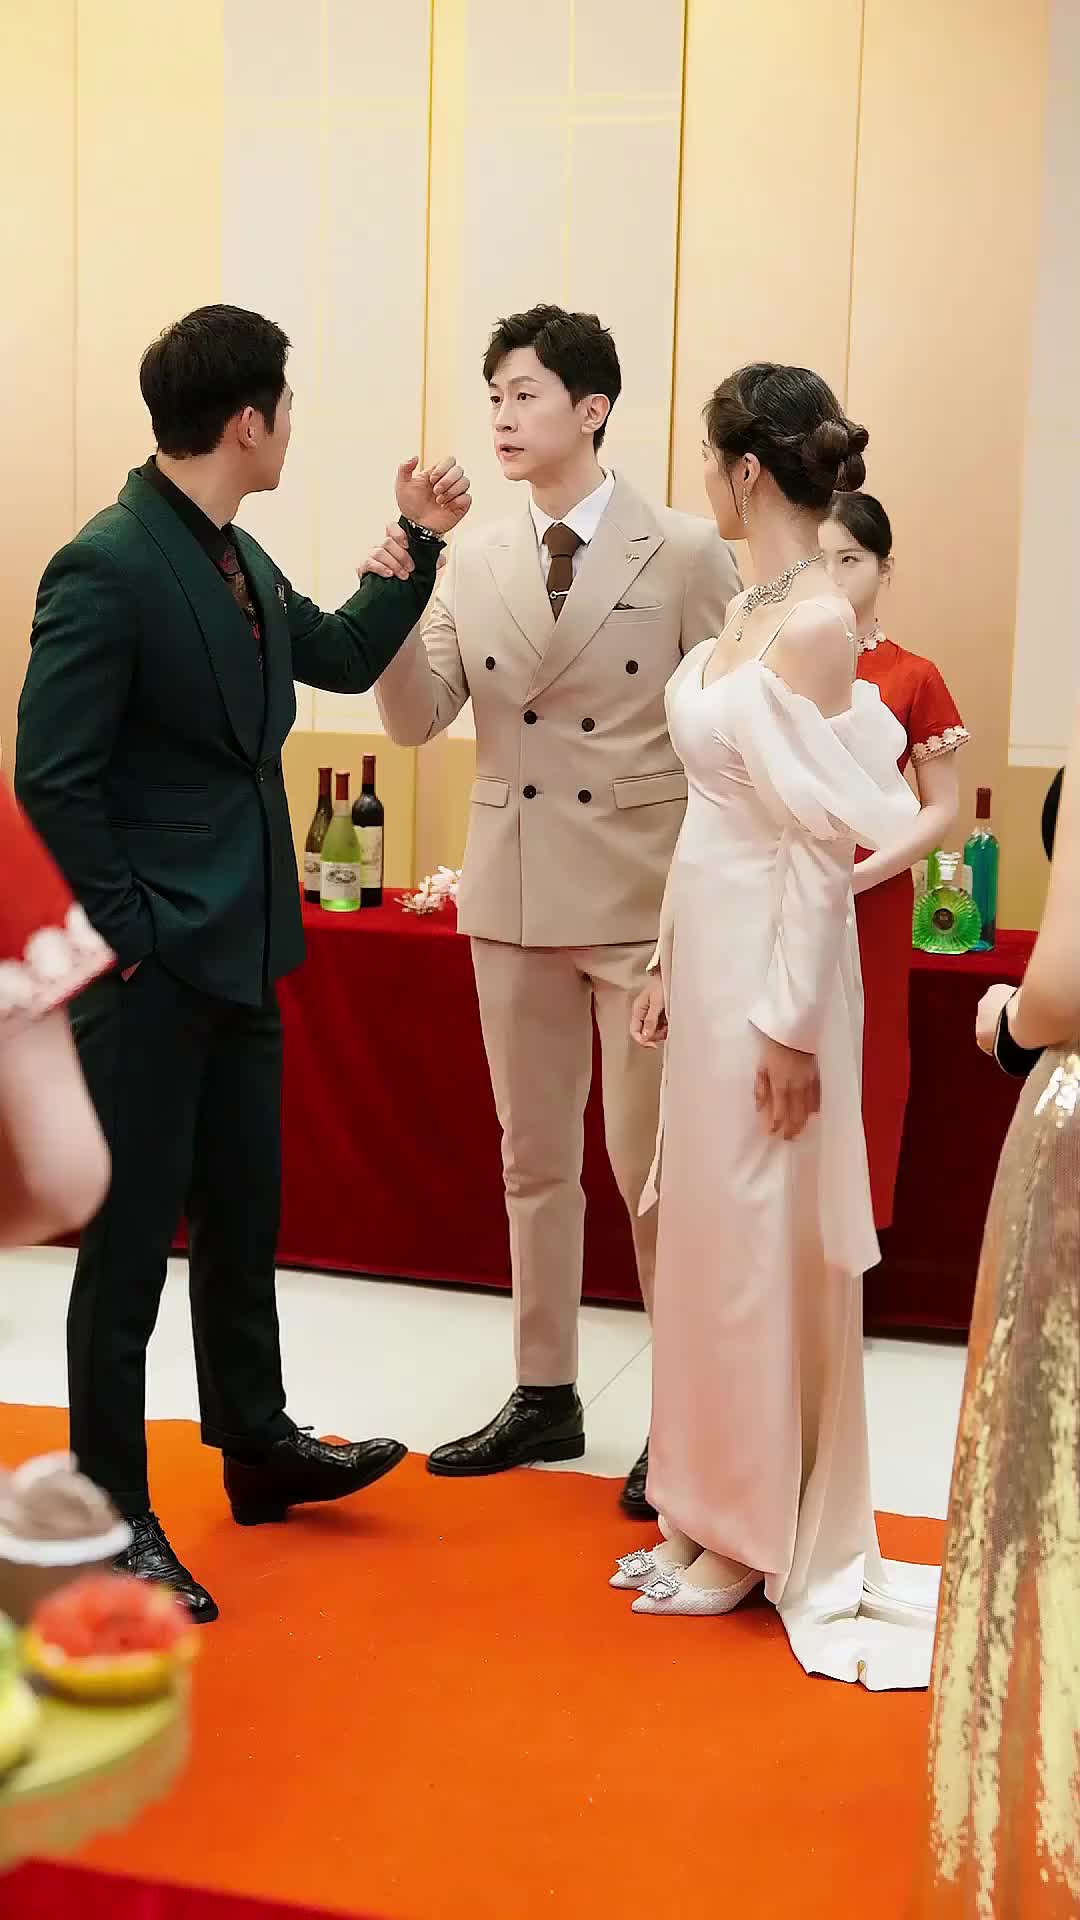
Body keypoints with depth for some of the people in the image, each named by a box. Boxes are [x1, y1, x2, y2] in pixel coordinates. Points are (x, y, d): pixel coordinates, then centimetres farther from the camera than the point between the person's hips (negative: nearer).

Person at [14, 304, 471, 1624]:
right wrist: (131, 928, -16)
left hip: (240, 956, 9)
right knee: (130, 1241, 2)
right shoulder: (106, 567, -18)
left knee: (243, 1216, 20)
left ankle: (258, 1447, 37)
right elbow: (51, 775, -19)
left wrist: (418, 544, 17)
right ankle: (110, 1514, 16)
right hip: (151, 968, -9)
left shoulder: (239, 562, 10)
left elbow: (344, 660, 23)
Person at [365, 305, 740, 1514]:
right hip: (515, 901, 4)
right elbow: (414, 720, 1)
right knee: (533, 1160, 13)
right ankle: (545, 1396, 27)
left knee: (649, 1166, 1)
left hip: (646, 903, -4)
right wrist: (389, 601, -16)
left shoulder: (685, 554, -5)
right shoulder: (474, 563, 6)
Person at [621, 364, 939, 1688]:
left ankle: (761, 1539, 20)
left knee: (762, 1245, 3)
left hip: (770, 966, -9)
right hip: (709, 949, 9)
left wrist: (789, 1025, -17)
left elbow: (823, 843, -19)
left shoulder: (815, 624, -18)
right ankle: (713, 1514, 30)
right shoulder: (749, 611, 9)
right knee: (708, 1231, 15)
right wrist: (669, 968, 15)